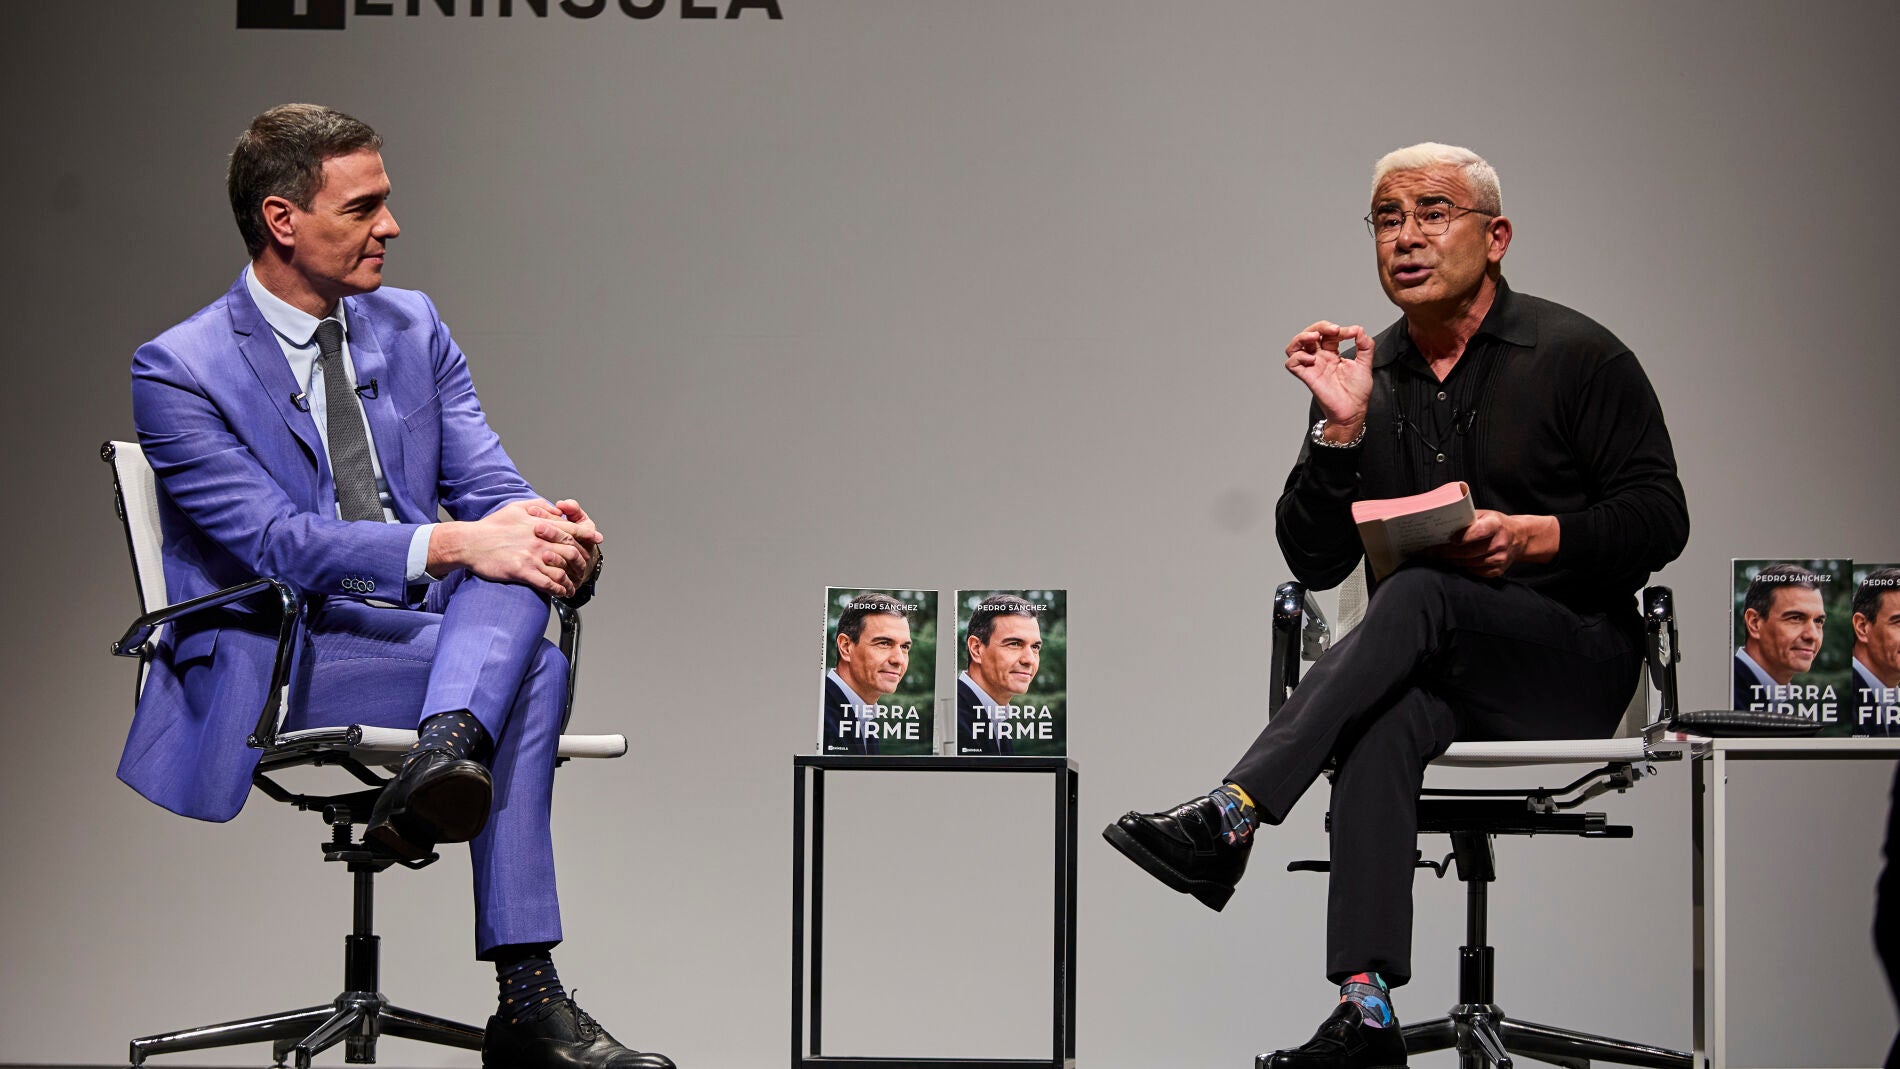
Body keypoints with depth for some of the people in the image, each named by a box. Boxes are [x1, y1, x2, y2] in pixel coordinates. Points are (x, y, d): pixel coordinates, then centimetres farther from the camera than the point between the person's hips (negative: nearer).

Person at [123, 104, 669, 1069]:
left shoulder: (412, 329, 13)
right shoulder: (178, 370, -6)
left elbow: (489, 489, 6)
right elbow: (277, 542, -18)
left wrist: (558, 541, -19)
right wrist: (449, 546, -31)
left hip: (422, 632, 6)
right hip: (272, 666, -6)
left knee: (515, 545, -28)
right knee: (535, 670, -30)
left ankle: (445, 754, -48)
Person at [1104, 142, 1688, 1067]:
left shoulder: (1576, 357, 1)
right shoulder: (1367, 380, 11)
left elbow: (1659, 520, -3)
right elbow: (1315, 563, 5)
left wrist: (1531, 537, -19)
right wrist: (1342, 428, -8)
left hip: (1573, 660, -3)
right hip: (1430, 672, 3)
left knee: (1414, 597, -34)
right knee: (1382, 719, -34)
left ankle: (1232, 815, -42)